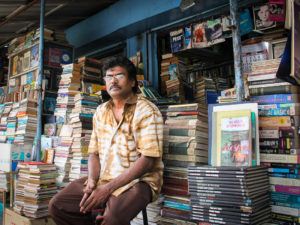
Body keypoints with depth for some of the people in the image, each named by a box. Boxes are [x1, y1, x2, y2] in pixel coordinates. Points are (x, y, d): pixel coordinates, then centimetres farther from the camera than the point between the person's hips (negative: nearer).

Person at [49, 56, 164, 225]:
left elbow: (147, 160, -16)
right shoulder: (101, 111, 14)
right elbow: (94, 153, 13)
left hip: (138, 180, -6)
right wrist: (92, 181, -8)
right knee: (57, 206, -10)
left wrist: (108, 188, -19)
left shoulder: (147, 111, -7)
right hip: (103, 178, 6)